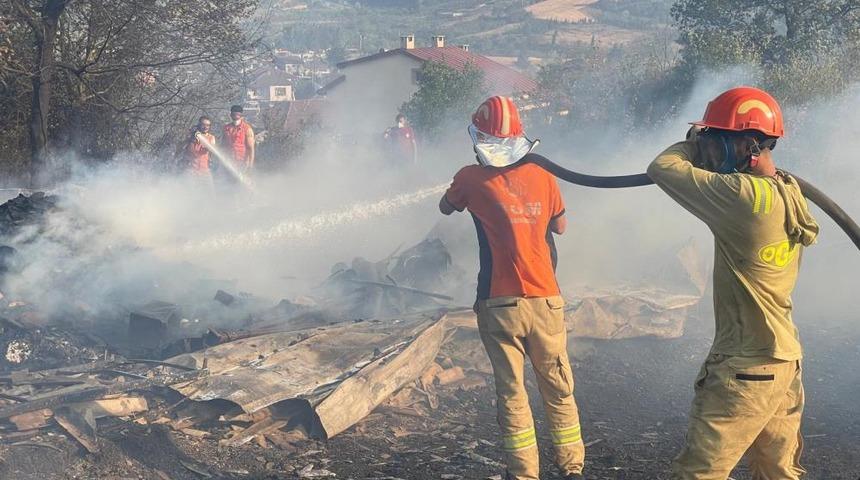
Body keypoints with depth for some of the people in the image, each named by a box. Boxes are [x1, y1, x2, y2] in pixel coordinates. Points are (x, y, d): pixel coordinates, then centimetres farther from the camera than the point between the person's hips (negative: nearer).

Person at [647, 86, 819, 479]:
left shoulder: (744, 196, -22)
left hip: (745, 371, -9)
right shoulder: (790, 192, 4)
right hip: (785, 362, 9)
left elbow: (662, 169, -17)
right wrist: (705, 148, 6)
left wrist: (692, 144, 2)